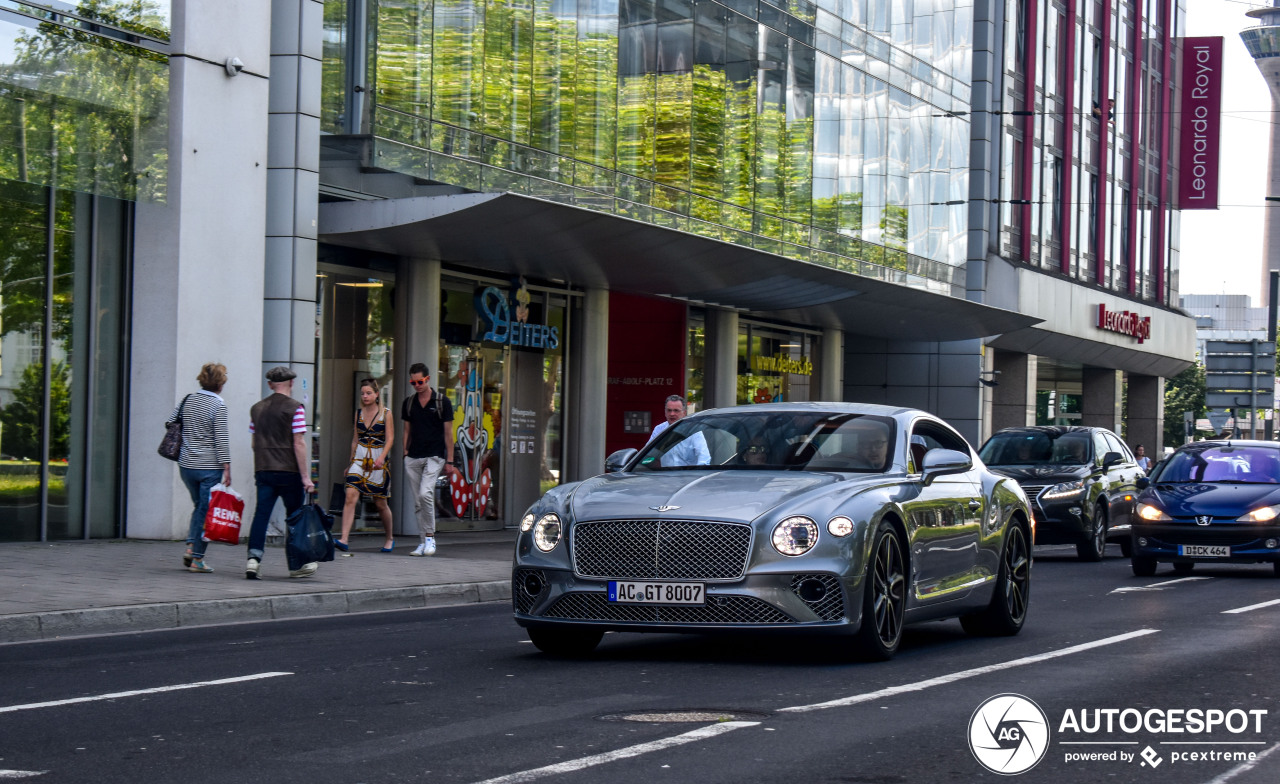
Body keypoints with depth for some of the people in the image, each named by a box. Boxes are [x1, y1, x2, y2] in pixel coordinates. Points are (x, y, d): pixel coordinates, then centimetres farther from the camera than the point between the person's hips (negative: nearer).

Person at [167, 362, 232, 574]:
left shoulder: (187, 400, 7)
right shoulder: (218, 404, -11)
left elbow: (169, 423, 12)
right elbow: (221, 438, -14)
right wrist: (226, 467, -11)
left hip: (186, 465, 6)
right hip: (209, 467, -6)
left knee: (199, 507, 21)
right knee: (207, 511, 2)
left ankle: (190, 547, 5)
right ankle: (197, 559, 2)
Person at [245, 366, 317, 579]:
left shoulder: (257, 408, 11)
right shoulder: (294, 408, -8)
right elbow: (299, 444, -13)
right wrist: (306, 477, -11)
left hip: (263, 470, 4)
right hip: (288, 471, -4)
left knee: (261, 514, 0)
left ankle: (254, 558, -18)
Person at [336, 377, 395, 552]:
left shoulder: (385, 414, -2)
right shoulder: (358, 413, 9)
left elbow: (390, 439, -7)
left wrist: (382, 457, -22)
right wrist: (351, 462, 19)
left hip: (378, 461, -2)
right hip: (359, 458, 2)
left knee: (380, 503, 6)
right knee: (351, 496, -17)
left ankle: (390, 538, 28)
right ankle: (344, 539, -23)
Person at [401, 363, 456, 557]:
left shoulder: (442, 402, -2)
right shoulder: (408, 403, 10)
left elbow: (448, 432, 0)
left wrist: (450, 461, -3)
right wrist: (405, 453, 7)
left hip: (435, 456, -5)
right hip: (413, 458, 5)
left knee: (425, 493, -21)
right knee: (418, 501, 4)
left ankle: (430, 537, -11)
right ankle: (425, 541, 11)